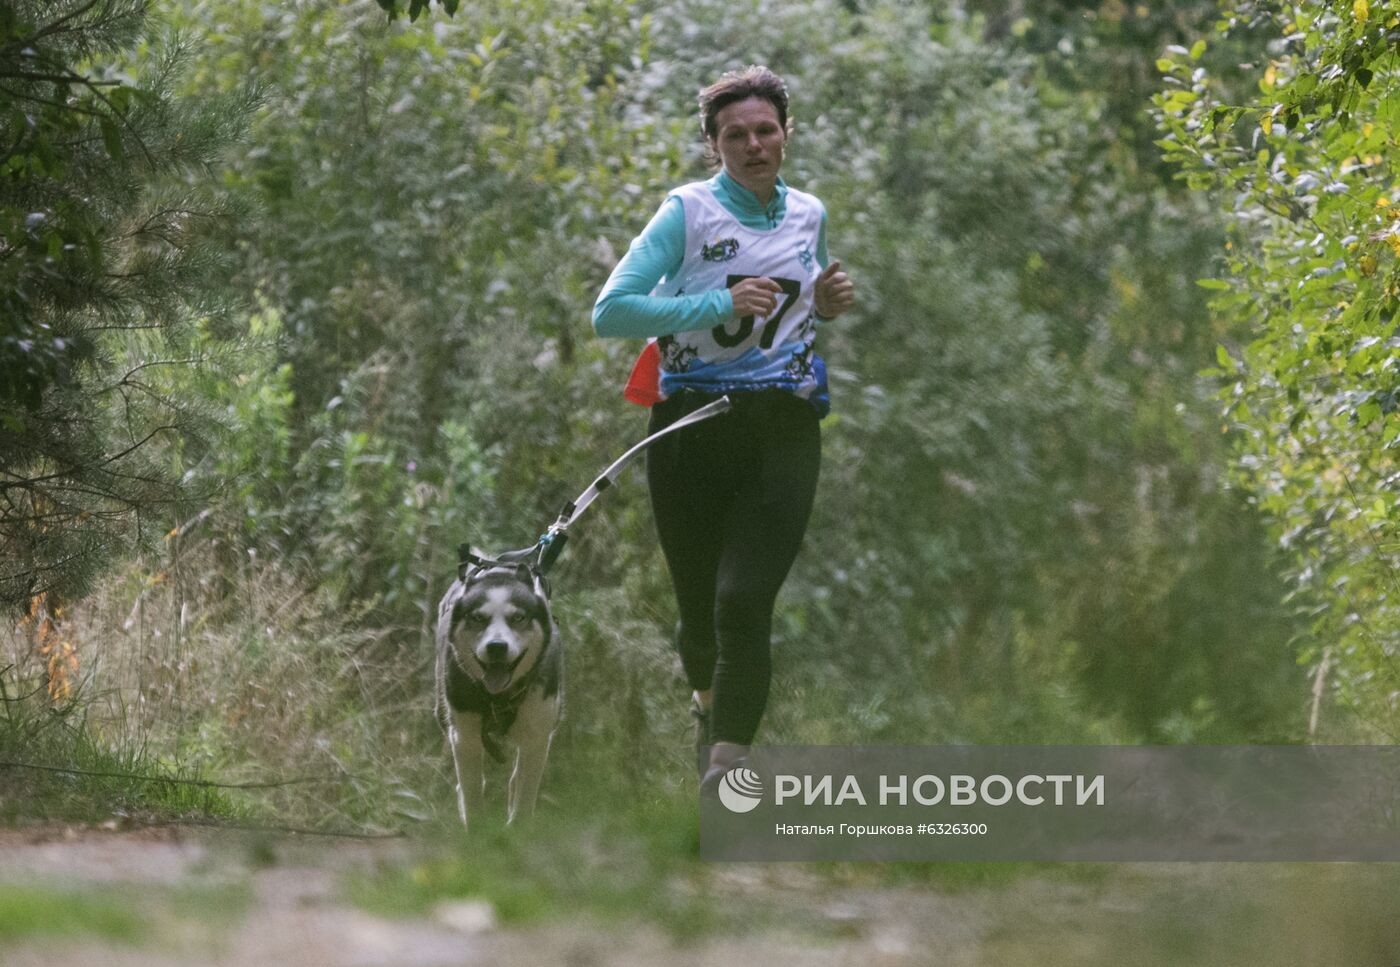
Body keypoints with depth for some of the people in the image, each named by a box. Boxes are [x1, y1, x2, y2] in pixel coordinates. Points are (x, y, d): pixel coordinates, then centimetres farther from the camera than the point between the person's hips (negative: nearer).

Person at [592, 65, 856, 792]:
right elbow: (610, 311, -14)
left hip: (781, 431, 2)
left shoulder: (809, 214, 10)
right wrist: (718, 305, -21)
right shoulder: (688, 212, -5)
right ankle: (709, 703, 43)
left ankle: (725, 778, -19)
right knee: (698, 604, 8)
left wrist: (827, 304, 5)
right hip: (692, 426, -1)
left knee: (744, 603, -16)